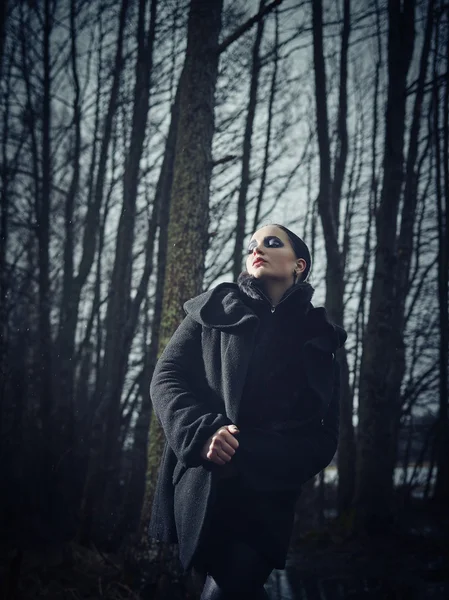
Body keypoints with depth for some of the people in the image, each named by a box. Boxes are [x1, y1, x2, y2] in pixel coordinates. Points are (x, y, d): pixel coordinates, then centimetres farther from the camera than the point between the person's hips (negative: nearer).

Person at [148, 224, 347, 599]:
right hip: (204, 479, 0)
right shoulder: (215, 310, 13)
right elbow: (167, 377, 5)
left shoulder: (317, 340, 11)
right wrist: (202, 432, -15)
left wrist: (247, 457, -12)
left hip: (268, 493, 0)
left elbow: (322, 439, 5)